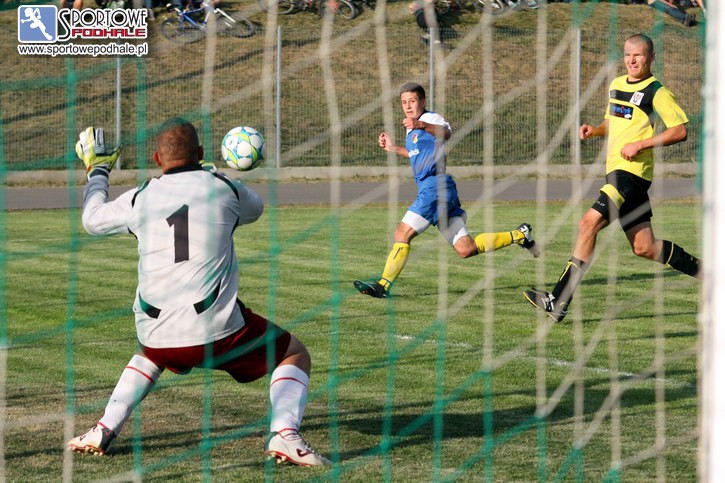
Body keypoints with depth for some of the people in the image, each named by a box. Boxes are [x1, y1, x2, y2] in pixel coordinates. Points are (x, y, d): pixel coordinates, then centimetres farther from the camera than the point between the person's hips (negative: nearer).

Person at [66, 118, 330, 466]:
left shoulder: (140, 199, 5)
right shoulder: (224, 189, 2)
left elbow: (92, 219, 25)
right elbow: (254, 208, 27)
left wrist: (97, 170, 42)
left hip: (157, 334, 3)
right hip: (217, 331, -3)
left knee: (150, 355, 39)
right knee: (295, 355, 16)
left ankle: (102, 432, 24)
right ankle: (284, 434, -9)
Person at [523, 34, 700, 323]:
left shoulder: (656, 92, -6)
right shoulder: (616, 84, 17)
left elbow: (680, 131, -10)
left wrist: (641, 144, -17)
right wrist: (594, 130, 9)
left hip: (633, 171, -9)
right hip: (616, 171, 9)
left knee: (589, 223, -19)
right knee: (644, 248, 9)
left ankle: (559, 302, -21)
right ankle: (701, 270, 27)